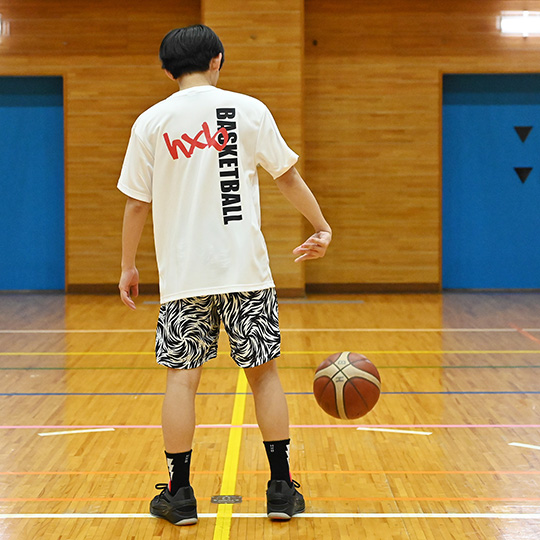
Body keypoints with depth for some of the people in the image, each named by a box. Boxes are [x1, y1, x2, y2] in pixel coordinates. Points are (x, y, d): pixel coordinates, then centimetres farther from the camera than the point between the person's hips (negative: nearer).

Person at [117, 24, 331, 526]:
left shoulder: (151, 122, 3)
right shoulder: (248, 110, 1)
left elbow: (136, 203, 5)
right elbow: (288, 178, 6)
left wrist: (128, 267, 15)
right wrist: (321, 227, 18)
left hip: (182, 274, 0)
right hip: (246, 268, 0)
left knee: (182, 375, 5)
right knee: (263, 372, 8)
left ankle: (179, 494, 8)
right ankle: (282, 490, 12)